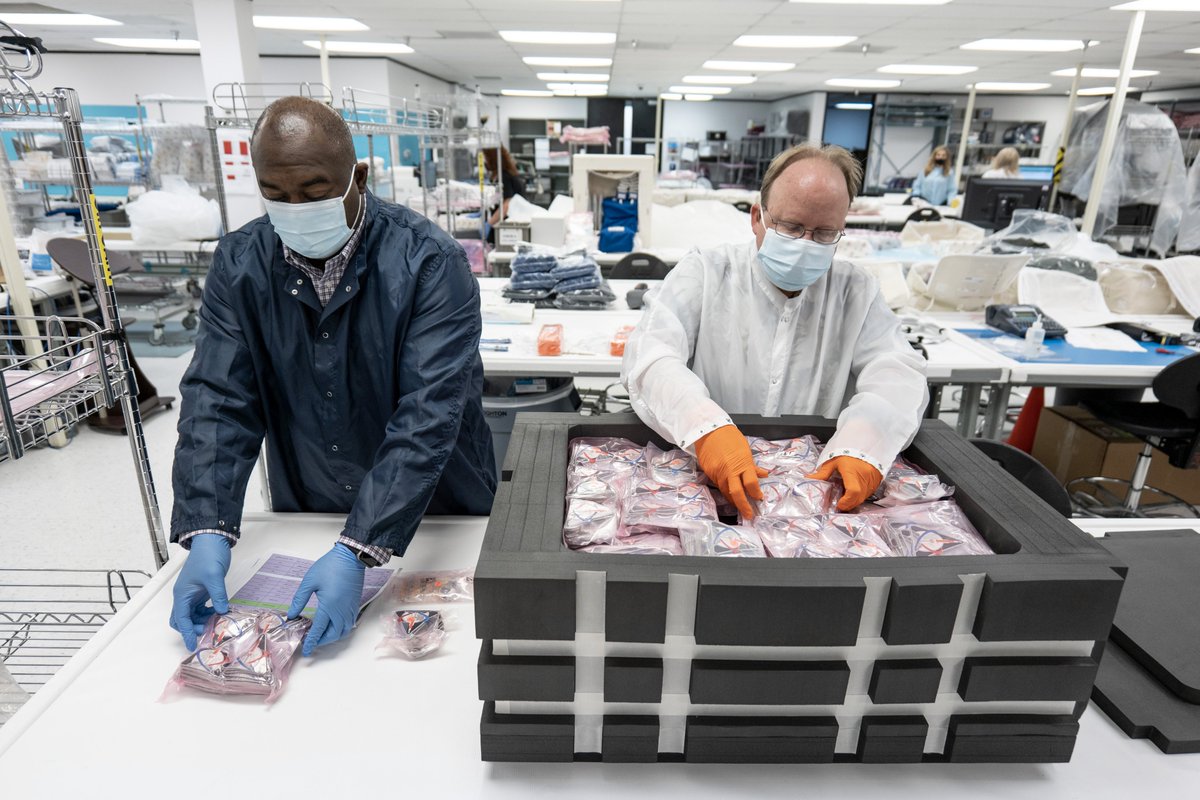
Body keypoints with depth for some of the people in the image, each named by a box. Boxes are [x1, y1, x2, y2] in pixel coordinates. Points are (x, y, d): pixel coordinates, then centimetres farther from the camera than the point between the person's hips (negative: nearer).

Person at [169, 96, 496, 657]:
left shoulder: (429, 263, -22)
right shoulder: (239, 264, -8)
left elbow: (429, 416, -29)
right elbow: (218, 401, -11)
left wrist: (356, 552, -36)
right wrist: (208, 535, -24)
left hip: (435, 521, -3)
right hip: (301, 518, 4)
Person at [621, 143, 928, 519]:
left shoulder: (856, 291, 7)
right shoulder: (703, 273, 0)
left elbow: (896, 371, -6)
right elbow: (650, 354, -14)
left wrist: (864, 440, -29)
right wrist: (705, 426, -35)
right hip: (702, 472, -2)